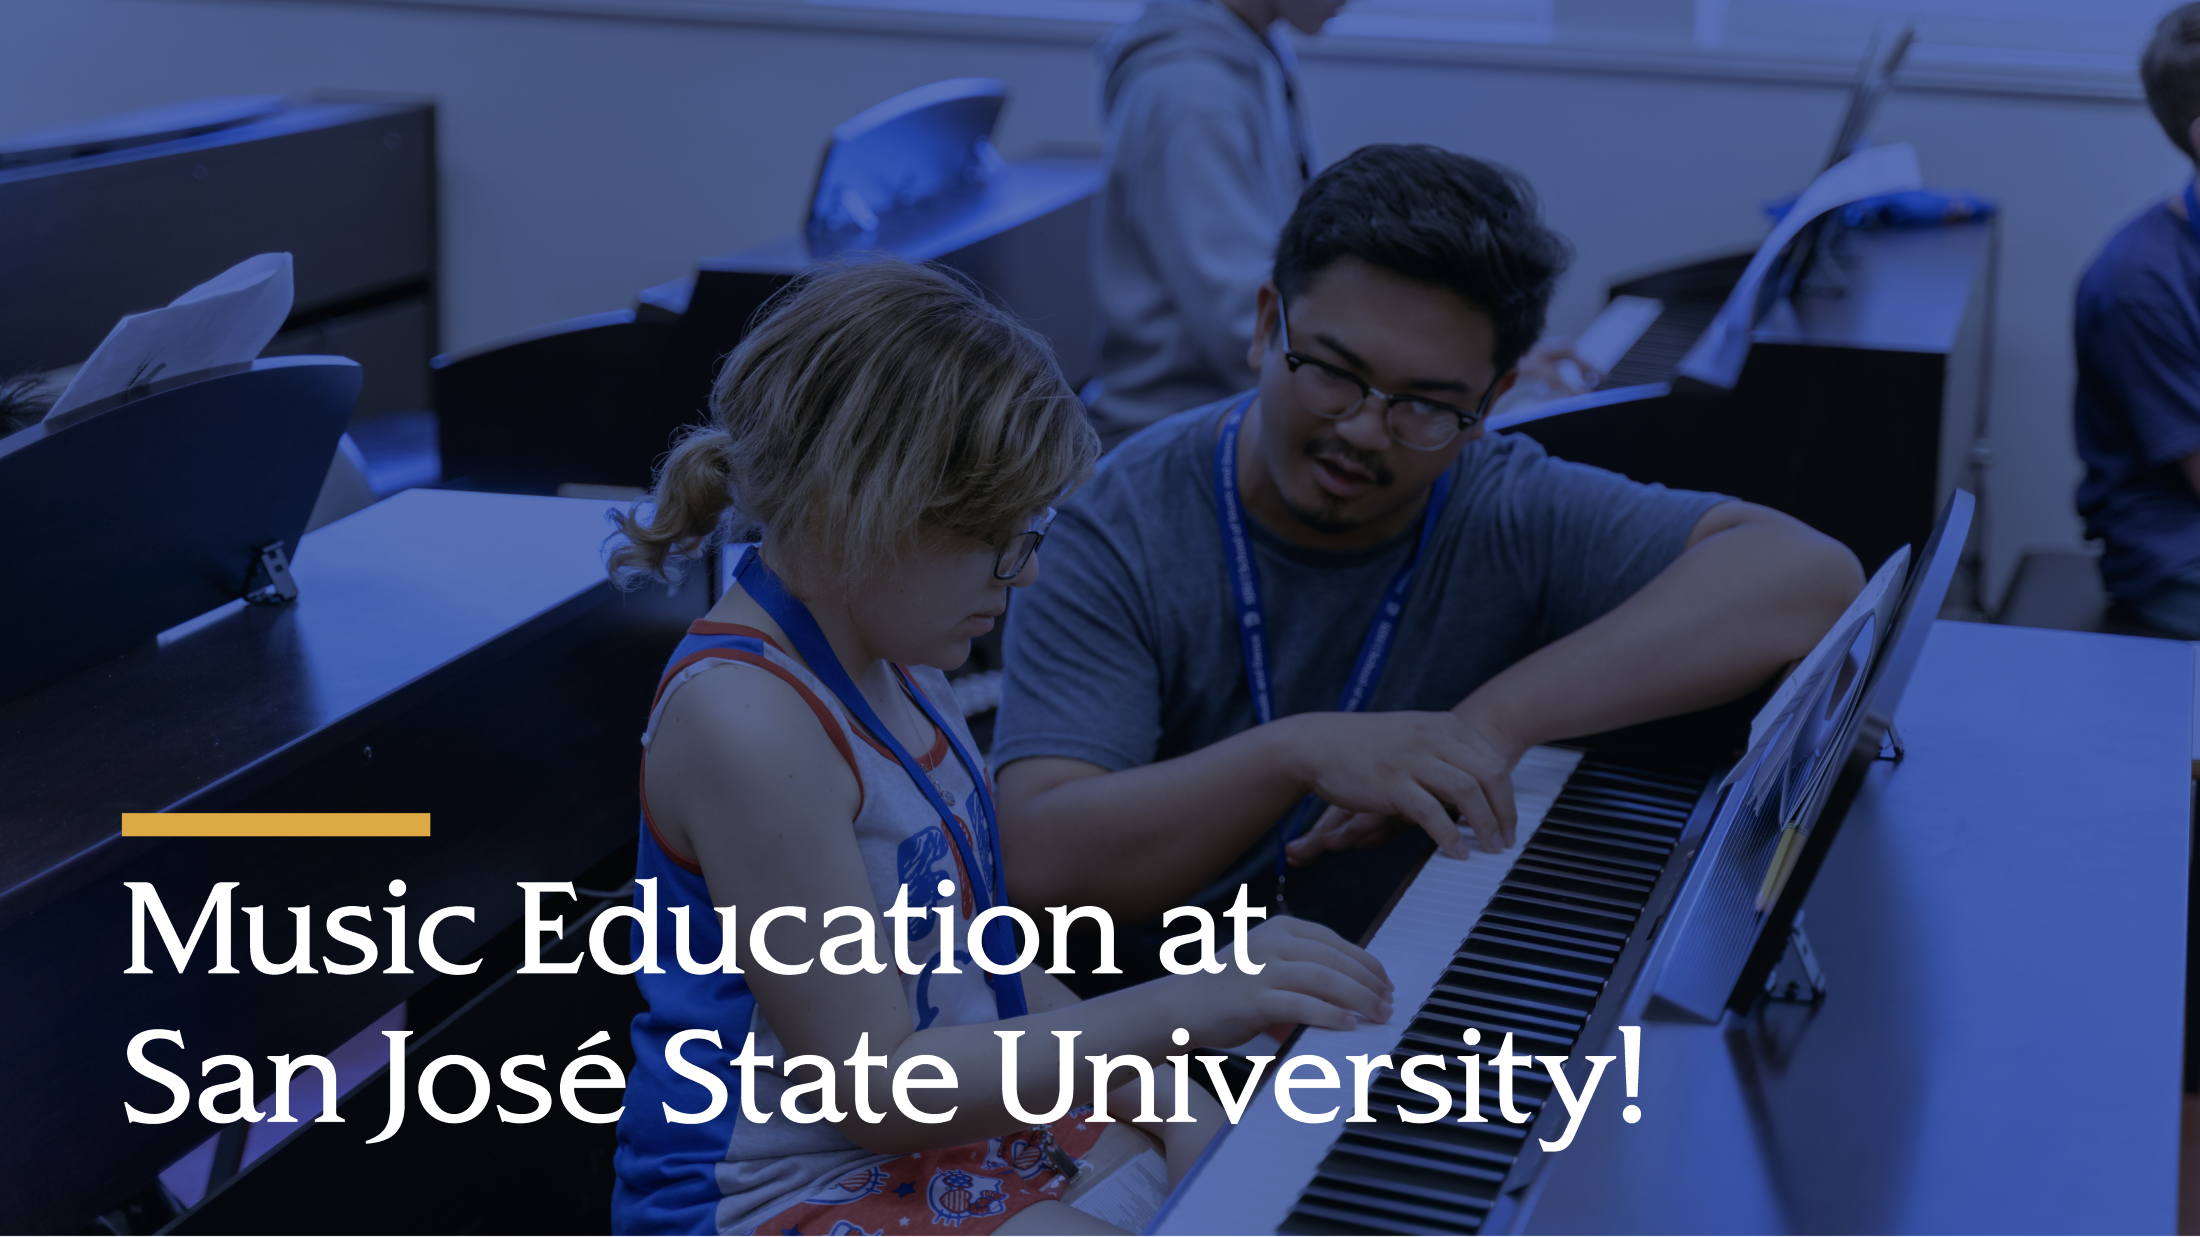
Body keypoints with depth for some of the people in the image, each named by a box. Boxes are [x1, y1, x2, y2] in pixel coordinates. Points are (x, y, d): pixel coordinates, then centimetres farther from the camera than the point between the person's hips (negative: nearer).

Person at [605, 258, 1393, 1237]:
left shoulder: (886, 658, 5)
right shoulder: (745, 719, -25)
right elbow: (871, 1090, -24)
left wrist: (1160, 1095, 2)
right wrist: (1177, 1010, -28)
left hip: (968, 1111, 9)